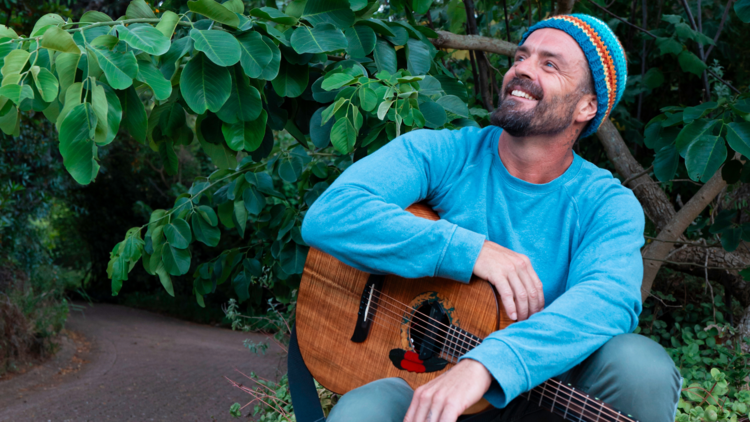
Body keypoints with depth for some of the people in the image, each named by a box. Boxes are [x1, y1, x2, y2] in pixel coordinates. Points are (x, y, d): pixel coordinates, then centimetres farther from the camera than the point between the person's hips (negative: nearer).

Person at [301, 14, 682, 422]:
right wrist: (472, 251, -26)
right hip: (423, 386, -1)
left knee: (642, 366, -27)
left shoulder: (608, 205, -5)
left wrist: (484, 365, -43)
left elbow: (608, 300, -26)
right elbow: (329, 216, -19)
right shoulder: (438, 155, -4)